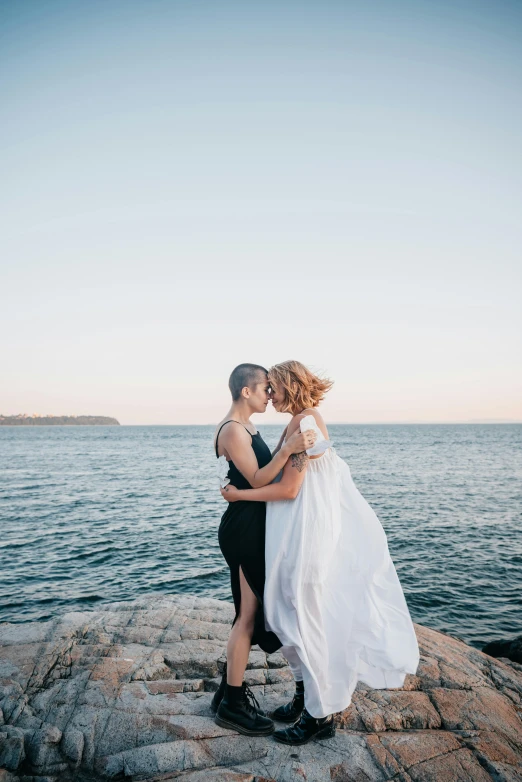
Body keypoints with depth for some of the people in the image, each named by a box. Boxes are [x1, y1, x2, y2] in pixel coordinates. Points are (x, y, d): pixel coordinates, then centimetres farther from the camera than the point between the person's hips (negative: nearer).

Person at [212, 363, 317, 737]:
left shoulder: (245, 427, 14)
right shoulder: (233, 430, -17)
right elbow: (257, 480, -23)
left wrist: (289, 443, 10)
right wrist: (287, 450, -35)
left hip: (253, 528, 10)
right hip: (244, 528, -10)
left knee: (251, 611, 18)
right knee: (249, 614, 0)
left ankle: (230, 689, 31)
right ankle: (232, 704, 15)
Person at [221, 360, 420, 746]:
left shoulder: (305, 422, -18)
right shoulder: (301, 422, 11)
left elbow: (288, 489, -20)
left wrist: (239, 495, -11)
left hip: (307, 533, -10)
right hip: (300, 530, 10)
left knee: (306, 614, 2)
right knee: (295, 611, 18)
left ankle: (321, 714, 19)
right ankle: (306, 696, 35)